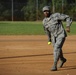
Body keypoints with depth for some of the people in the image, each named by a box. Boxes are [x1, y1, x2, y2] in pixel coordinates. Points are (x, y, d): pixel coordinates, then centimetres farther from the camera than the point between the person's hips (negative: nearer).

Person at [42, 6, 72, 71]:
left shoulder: (56, 15, -15)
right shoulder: (44, 21, 1)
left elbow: (67, 18, -11)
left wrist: (68, 26, -24)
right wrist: (49, 39, 26)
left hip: (61, 35, -6)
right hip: (54, 37, 6)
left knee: (57, 49, -23)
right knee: (57, 50, 21)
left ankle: (54, 66, -21)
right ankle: (62, 59, 52)